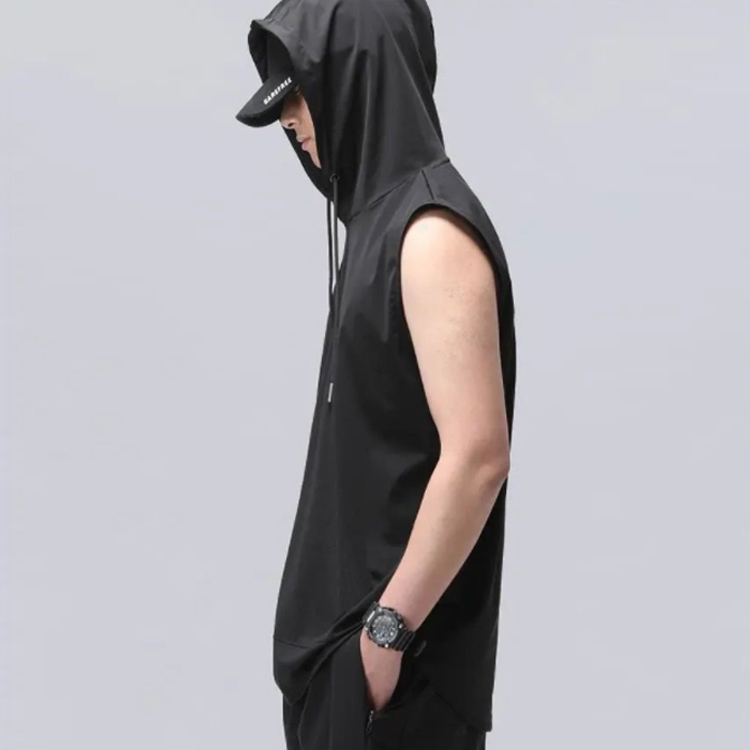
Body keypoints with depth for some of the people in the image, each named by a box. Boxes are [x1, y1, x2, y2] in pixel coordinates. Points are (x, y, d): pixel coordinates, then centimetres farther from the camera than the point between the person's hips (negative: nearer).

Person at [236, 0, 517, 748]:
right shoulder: (385, 210, 8)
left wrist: (390, 625, -22)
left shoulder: (432, 232, -21)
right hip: (354, 589, 9)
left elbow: (478, 455, -26)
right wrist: (369, 611, 18)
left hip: (396, 612, -9)